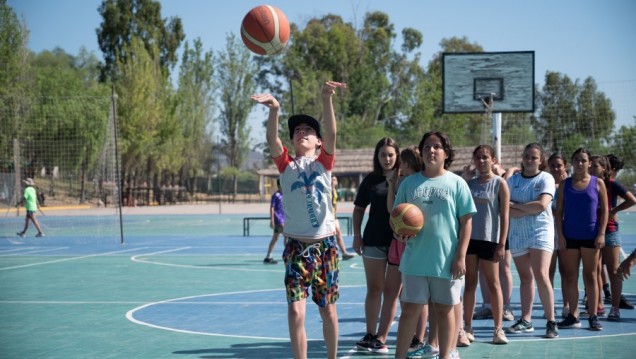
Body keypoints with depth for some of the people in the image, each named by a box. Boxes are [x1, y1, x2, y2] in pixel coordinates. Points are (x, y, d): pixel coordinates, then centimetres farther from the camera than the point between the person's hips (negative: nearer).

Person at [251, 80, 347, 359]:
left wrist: (327, 99, -32)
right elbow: (271, 139, -15)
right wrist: (274, 109, -35)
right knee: (295, 310, -10)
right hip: (297, 245, 0)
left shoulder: (324, 162, 3)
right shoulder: (286, 164, 4)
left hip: (326, 244, 0)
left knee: (328, 310, 11)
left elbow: (332, 133, -15)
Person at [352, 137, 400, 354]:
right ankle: (370, 335, 15)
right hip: (374, 241, 2)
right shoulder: (371, 180, 4)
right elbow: (359, 208, 11)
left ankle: (380, 338, 8)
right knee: (374, 289, 7)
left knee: (391, 291, 3)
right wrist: (357, 235, 4)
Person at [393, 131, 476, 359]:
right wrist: (399, 233, -10)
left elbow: (466, 222, -1)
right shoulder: (409, 183, 7)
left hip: (446, 260, -2)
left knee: (444, 309, 8)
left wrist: (461, 256, -7)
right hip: (415, 259, 2)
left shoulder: (456, 183, 0)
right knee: (409, 309, 4)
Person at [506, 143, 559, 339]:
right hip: (517, 233, 4)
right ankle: (526, 321, 15)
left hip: (541, 231, -4)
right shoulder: (513, 179, 8)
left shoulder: (546, 178, -1)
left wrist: (517, 206, -6)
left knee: (541, 275, -15)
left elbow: (542, 205, -15)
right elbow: (507, 209, -1)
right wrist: (531, 209, -14)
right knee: (525, 277, 9)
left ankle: (551, 322, -9)